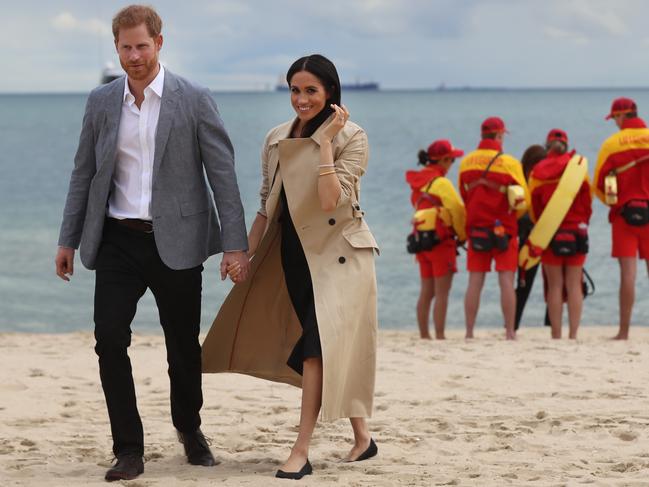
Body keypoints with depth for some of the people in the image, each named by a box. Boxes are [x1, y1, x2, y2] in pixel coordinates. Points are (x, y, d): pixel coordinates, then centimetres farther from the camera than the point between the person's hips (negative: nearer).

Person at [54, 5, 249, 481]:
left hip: (175, 242, -2)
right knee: (110, 339, -9)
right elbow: (84, 173, 12)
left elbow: (223, 174, -6)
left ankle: (189, 428, 34)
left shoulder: (194, 101, -5)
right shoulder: (101, 102, 5)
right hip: (118, 240, 2)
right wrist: (68, 240, 10)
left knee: (184, 345, 9)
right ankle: (129, 450, 0)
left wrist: (236, 244, -11)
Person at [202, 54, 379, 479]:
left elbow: (329, 200, -23)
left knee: (318, 343, -17)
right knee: (321, 348, 10)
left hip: (338, 253, -6)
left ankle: (301, 452, -17)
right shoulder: (277, 140, 7)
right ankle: (361, 436, 23)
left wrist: (326, 140, -23)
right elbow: (268, 205, 13)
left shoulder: (352, 138, -10)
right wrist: (243, 252, 3)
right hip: (294, 253, 6)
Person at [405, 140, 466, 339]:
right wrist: (463, 235, 3)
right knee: (442, 292, -4)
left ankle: (424, 335, 14)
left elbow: (418, 207, 11)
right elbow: (457, 210, -13)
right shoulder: (441, 182, -12)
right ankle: (439, 336, -6)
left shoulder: (417, 182, 12)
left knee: (426, 291, 12)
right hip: (441, 240, -8)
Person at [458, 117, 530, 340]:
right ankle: (510, 332, -2)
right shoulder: (509, 163, -9)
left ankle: (469, 332, 4)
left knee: (474, 282, 5)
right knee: (506, 281, -1)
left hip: (475, 227, 3)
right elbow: (523, 201, -6)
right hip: (503, 229, -3)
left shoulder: (466, 163, 3)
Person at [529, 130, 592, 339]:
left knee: (555, 286, 4)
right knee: (574, 285, 4)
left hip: (549, 234, 0)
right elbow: (588, 203, 4)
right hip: (577, 234, 0)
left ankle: (556, 335, 1)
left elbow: (534, 209, 5)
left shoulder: (537, 173, 0)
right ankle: (573, 334, -1)